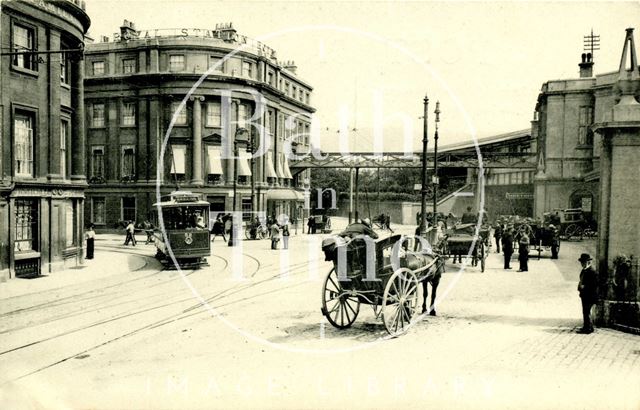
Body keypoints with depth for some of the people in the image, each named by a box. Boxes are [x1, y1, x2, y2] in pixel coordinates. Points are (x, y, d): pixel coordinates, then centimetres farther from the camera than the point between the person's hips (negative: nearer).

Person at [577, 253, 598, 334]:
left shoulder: (592, 271, -17)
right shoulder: (584, 270, 13)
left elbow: (595, 284, -21)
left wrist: (584, 287, -21)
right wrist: (580, 286, 7)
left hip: (589, 295, -10)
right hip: (584, 294, 10)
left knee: (586, 311, -6)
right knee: (586, 311, 18)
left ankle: (588, 328, 2)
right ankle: (587, 327, 28)